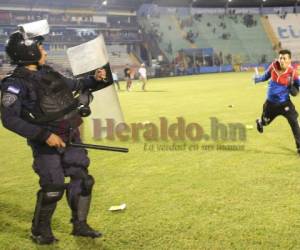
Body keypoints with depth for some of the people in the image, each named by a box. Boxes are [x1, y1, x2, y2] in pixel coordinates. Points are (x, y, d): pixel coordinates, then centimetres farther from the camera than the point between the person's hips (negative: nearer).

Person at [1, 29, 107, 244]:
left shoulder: (48, 73, 8)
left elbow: (74, 85, 24)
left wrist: (95, 80, 5)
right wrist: (45, 135, -24)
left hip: (71, 138, 7)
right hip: (47, 144, -7)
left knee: (82, 180, 9)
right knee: (53, 188, -3)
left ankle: (80, 224, 25)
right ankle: (40, 231, 20)